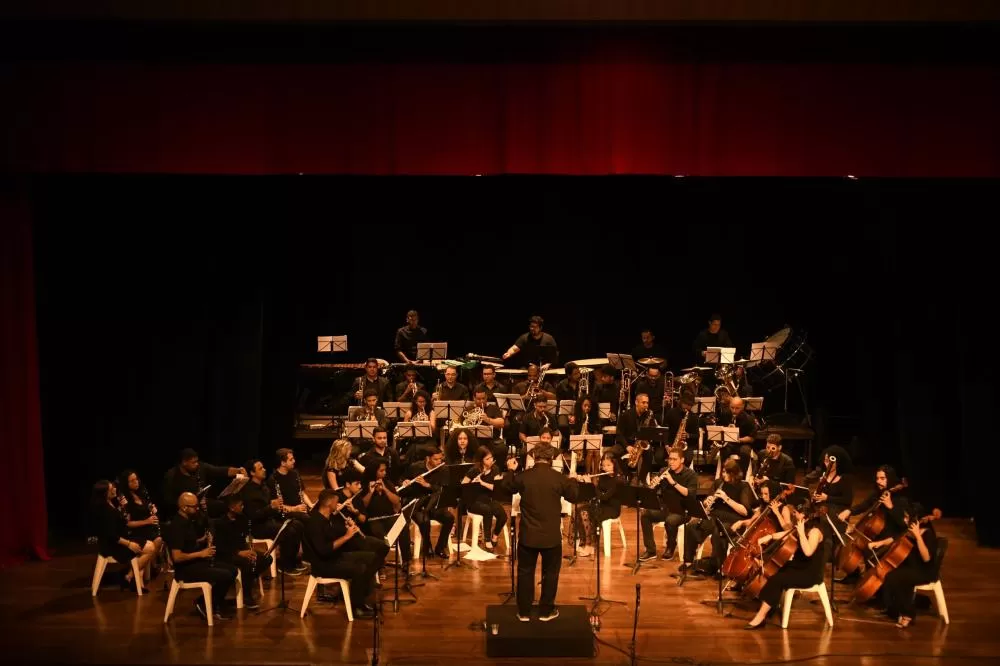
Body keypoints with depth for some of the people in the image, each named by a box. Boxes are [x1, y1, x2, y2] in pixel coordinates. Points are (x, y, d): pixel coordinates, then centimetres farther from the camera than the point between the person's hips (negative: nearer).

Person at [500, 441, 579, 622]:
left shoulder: (523, 476, -9)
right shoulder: (560, 478, -11)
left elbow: (508, 488, 12)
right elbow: (573, 497, 6)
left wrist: (510, 471, 27)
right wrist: (573, 480, 23)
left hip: (528, 535, 1)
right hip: (551, 536, -1)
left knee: (525, 572, 13)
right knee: (550, 573, 14)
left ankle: (524, 612, 18)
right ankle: (546, 611, 20)